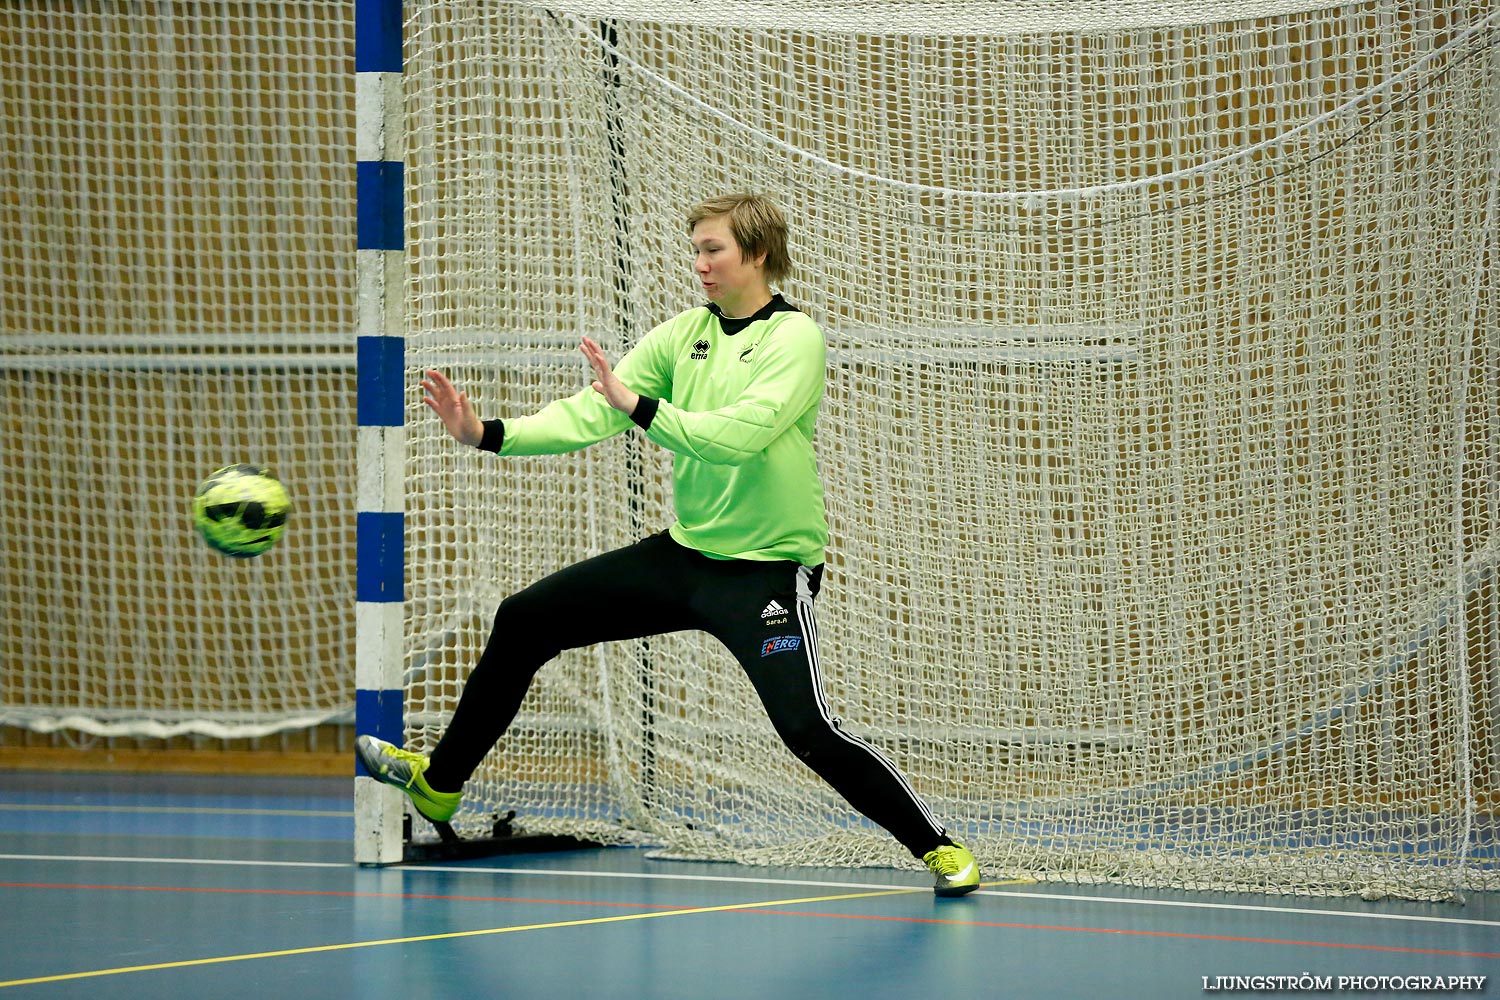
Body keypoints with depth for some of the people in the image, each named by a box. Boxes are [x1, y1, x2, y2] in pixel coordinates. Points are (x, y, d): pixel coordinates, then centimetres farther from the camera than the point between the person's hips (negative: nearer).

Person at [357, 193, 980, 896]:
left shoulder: (794, 338, -14)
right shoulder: (684, 333, 3)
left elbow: (739, 435, -29)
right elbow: (592, 414, -1)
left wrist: (639, 405, -33)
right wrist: (490, 435, -12)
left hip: (770, 569, -7)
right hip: (685, 551, 7)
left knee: (807, 729, -21)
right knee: (524, 620, 8)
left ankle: (937, 846, -3)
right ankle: (438, 784, 23)